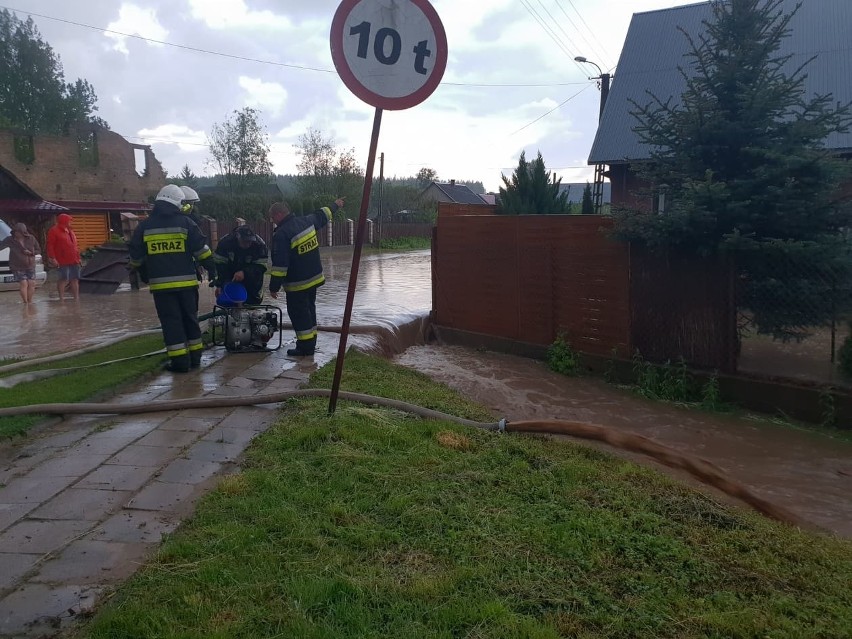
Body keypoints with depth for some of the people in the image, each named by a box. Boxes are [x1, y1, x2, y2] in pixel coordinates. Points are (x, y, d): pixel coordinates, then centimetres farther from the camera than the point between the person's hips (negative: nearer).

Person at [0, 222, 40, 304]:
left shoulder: (31, 239, -3)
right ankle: (25, 302, -4)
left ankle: (30, 302, 14)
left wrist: (31, 253, -14)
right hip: (18, 267, -2)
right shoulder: (10, 240, -7)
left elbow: (38, 250, 3)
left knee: (31, 284, -1)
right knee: (23, 284, -12)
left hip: (30, 266, 2)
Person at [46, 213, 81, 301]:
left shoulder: (70, 231, 20)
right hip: (63, 261, -7)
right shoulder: (54, 231, -4)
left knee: (75, 279, 8)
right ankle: (62, 298, -1)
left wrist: (78, 257, 18)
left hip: (74, 260, 7)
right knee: (64, 279, -7)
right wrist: (52, 258, -16)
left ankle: (76, 298, 13)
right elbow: (50, 246, -9)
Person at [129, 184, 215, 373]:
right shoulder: (185, 223, -1)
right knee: (190, 319, 13)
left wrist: (143, 275, 26)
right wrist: (211, 269, 8)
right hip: (186, 282, 0)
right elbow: (201, 250, -3)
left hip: (160, 284, 0)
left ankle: (180, 361, -1)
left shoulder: (145, 226, 4)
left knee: (171, 322, 2)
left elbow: (136, 256, 11)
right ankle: (194, 357, 19)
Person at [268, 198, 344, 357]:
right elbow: (321, 216, 23)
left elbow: (280, 264, -23)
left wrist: (274, 287, -15)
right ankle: (310, 342, 27)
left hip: (296, 284, -8)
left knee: (298, 313, 0)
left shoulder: (281, 235, -21)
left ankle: (305, 347, 1)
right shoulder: (306, 221, 2)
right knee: (309, 309, 18)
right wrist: (335, 205, 42)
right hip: (314, 278, 8)